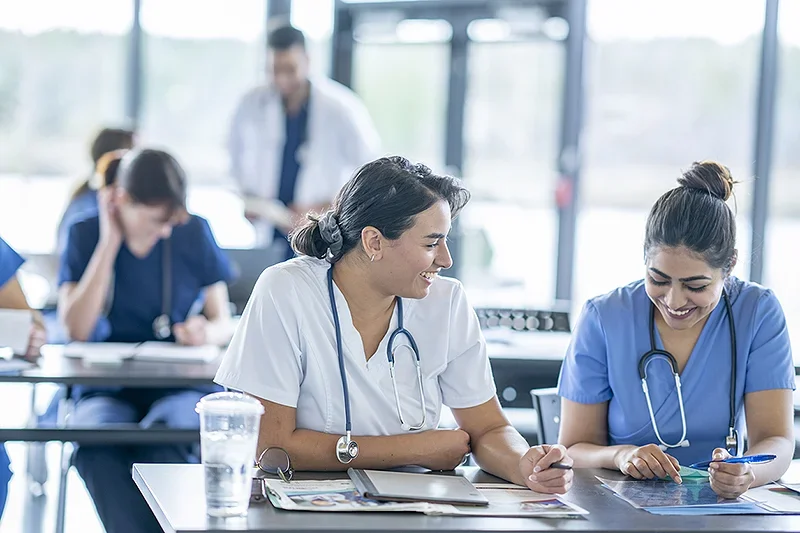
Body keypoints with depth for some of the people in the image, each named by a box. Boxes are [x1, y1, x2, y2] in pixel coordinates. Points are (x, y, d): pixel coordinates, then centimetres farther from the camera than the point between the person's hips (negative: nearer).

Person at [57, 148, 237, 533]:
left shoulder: (195, 233, 5)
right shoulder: (85, 235, 3)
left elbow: (224, 323, 9)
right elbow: (77, 329, -8)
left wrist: (207, 333, -16)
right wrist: (110, 242, -8)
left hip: (182, 385, 0)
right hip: (108, 388, 0)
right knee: (94, 445, -36)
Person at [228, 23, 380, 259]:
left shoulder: (341, 108, -9)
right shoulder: (252, 105, 1)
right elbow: (237, 154, 18)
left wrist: (325, 207, -12)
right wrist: (247, 196, 1)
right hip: (270, 235, 3)